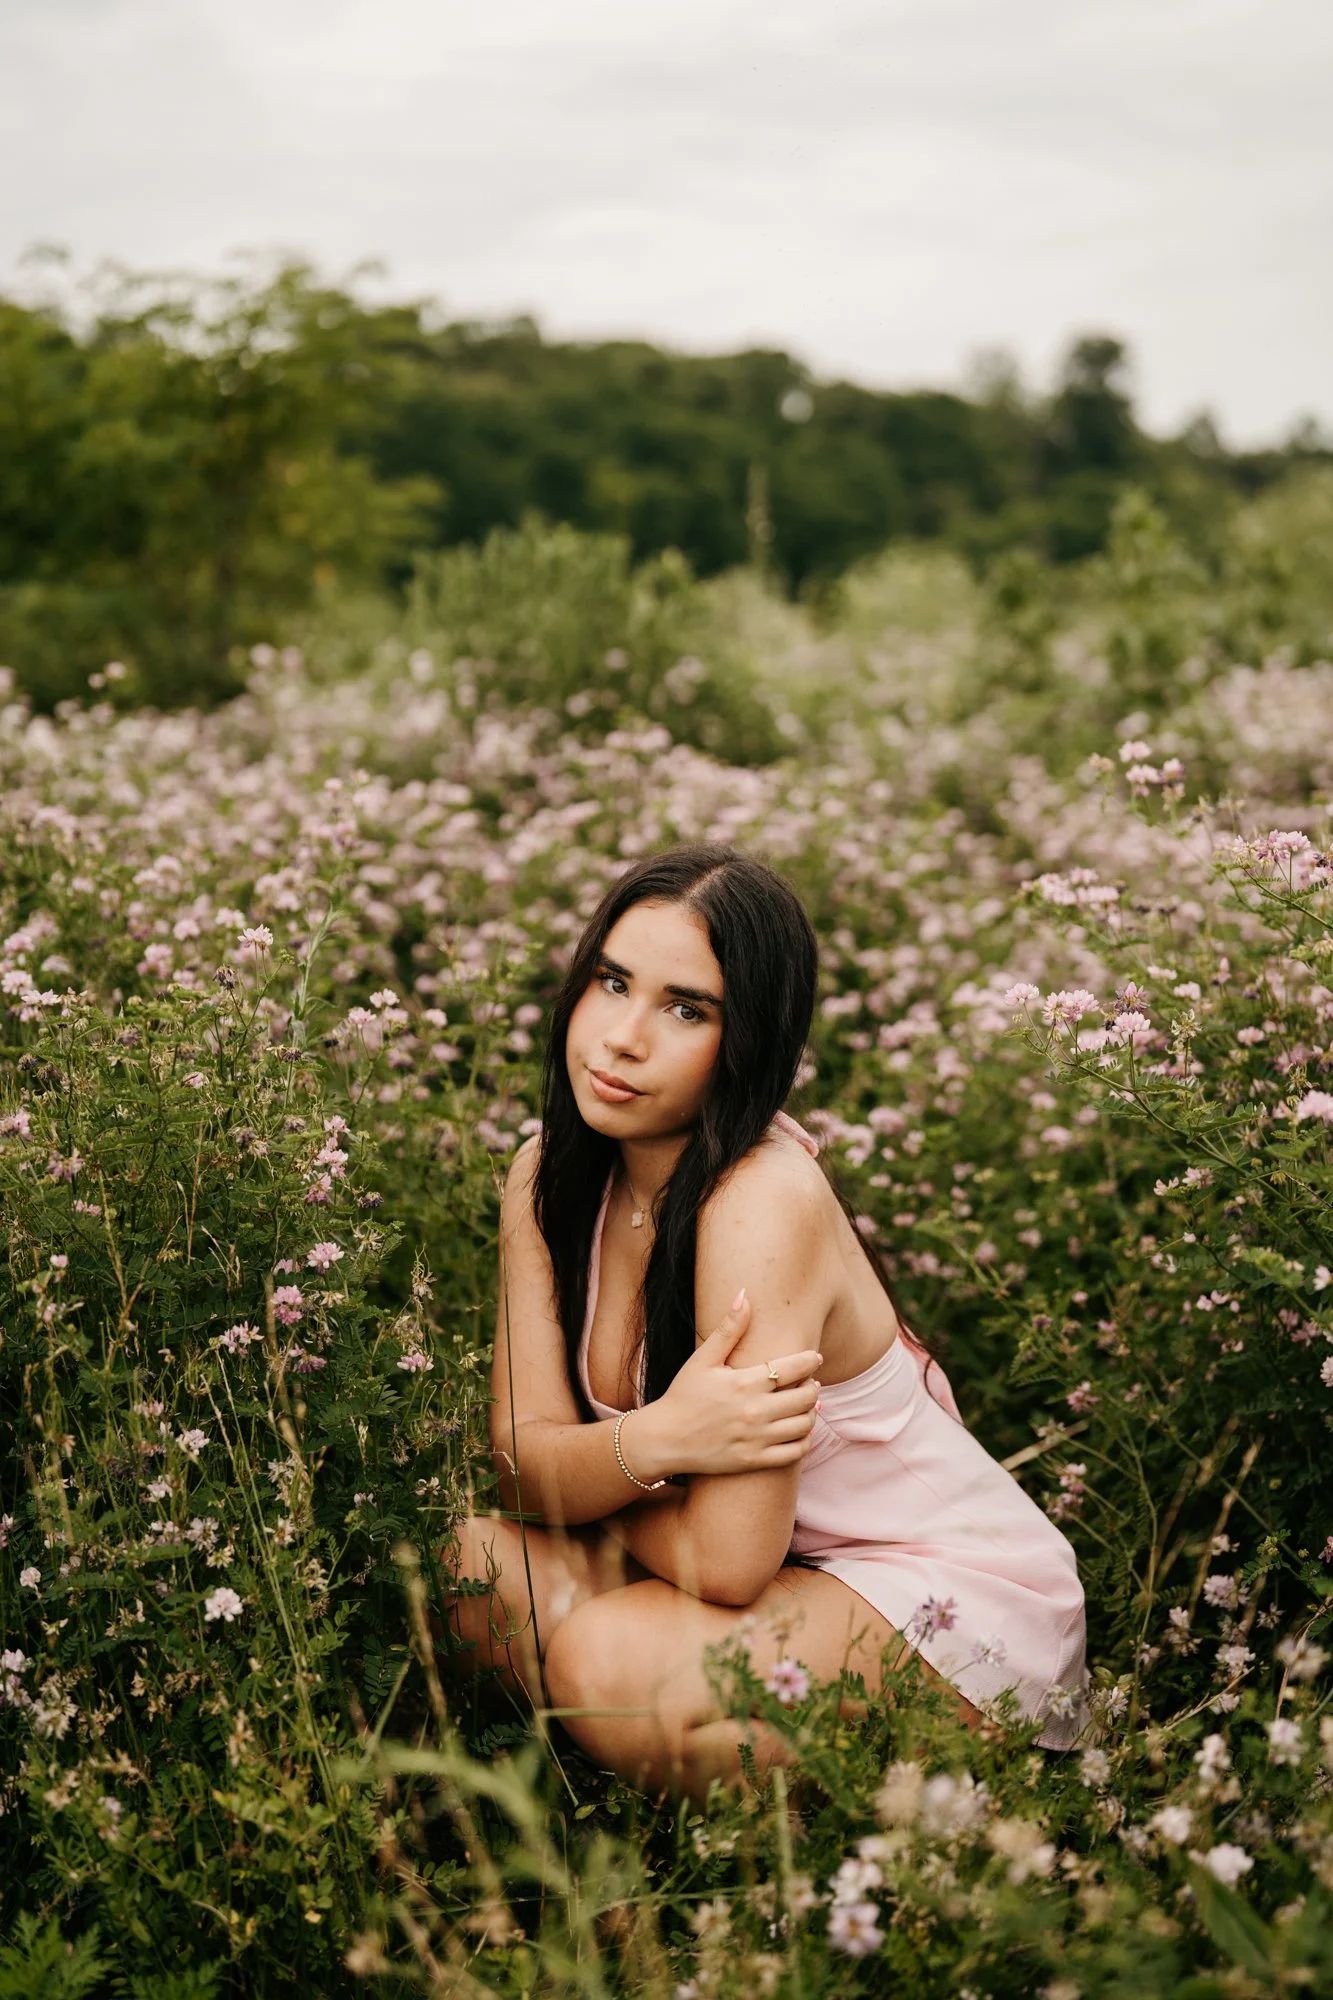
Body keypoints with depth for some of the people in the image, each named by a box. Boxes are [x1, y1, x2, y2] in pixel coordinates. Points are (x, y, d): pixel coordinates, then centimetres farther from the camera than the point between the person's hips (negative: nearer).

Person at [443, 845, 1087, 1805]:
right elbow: (522, 1463, -8)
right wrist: (649, 1444, -30)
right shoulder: (551, 1174, -4)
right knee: (475, 1560, -13)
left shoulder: (766, 1197, -27)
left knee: (612, 1660, -29)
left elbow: (728, 1564, -28)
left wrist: (585, 1481, -8)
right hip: (796, 1574, 6)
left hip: (952, 1606, -6)